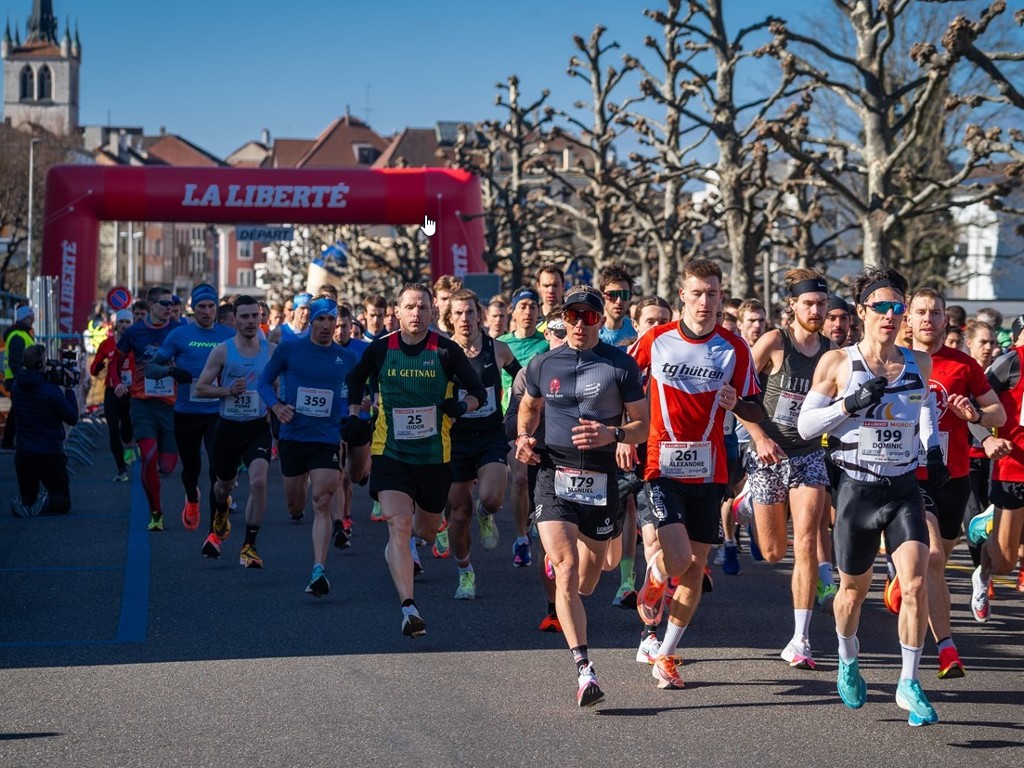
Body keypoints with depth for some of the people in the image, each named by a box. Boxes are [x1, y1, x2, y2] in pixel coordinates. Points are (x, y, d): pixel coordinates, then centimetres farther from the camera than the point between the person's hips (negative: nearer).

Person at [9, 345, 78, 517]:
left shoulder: (16, 386, 0)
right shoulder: (51, 390, -18)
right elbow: (72, 418, -9)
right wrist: (69, 390, -3)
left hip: (23, 454, 4)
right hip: (50, 454, -4)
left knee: (27, 497, 18)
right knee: (63, 502, 11)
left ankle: (22, 503, -15)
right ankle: (47, 503, -21)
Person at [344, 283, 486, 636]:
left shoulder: (446, 351, -5)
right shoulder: (380, 349, -1)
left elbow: (478, 391, 2)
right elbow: (356, 378, 20)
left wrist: (463, 405, -18)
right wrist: (355, 415, 10)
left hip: (434, 455, 1)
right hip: (390, 452, -1)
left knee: (426, 531, 16)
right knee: (399, 526, -18)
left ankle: (410, 545, 56)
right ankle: (409, 609, -23)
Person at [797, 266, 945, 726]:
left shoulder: (918, 364, 4)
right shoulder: (838, 363, -4)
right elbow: (805, 424, -2)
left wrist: (933, 449, 9)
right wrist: (849, 404, -17)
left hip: (904, 489, 2)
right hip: (857, 489, -1)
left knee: (915, 584, -14)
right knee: (854, 588, 12)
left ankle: (909, 684, -2)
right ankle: (848, 663, 40)